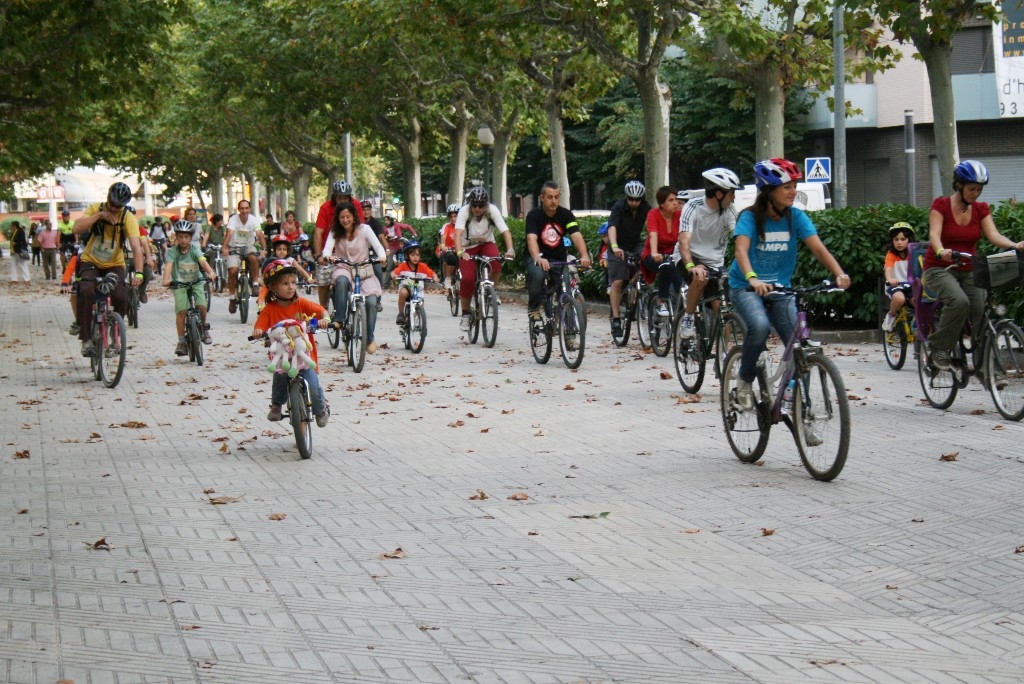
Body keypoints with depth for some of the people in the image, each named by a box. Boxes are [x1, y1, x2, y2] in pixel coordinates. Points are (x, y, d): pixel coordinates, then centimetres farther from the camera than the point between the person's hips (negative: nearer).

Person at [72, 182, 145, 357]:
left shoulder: (128, 218, -15)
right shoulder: (95, 209, -8)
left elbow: (136, 246, -26)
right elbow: (77, 228, -21)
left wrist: (138, 272, -39)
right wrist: (99, 215, -28)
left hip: (114, 265, 0)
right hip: (91, 262, 0)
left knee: (121, 297, -24)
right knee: (86, 291, -29)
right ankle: (86, 339, -21)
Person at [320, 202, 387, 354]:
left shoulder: (364, 229, -3)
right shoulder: (335, 232, 2)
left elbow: (378, 246, -12)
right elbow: (328, 247, -14)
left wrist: (382, 256, -34)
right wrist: (327, 256, -38)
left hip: (364, 271, 0)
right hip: (344, 269, 0)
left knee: (371, 302, -22)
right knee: (342, 281, -39)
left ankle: (370, 339, -8)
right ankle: (339, 319, -32)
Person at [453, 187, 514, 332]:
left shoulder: (493, 210, -22)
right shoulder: (464, 211, -25)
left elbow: (505, 231, -30)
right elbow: (458, 233, -37)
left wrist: (510, 249, -47)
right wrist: (459, 252, -54)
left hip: (486, 243, 1)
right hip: (468, 246, -1)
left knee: (496, 263, -32)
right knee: (467, 279, -19)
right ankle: (465, 314, -1)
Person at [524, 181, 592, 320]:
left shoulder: (566, 214, -6)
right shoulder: (534, 215, -14)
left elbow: (576, 235, -20)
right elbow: (531, 238, -29)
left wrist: (584, 256, -40)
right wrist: (538, 258, -49)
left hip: (559, 258, 3)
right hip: (538, 257, -3)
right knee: (537, 275, -34)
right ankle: (533, 308, -10)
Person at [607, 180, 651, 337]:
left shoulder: (646, 208, -12)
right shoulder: (618, 207, -21)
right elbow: (612, 227, -35)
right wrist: (614, 246, -53)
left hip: (636, 245, 3)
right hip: (619, 247, -3)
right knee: (616, 282, -11)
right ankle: (615, 319, -7)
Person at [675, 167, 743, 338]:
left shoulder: (729, 210, -7)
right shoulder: (694, 207, -19)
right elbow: (684, 240, -31)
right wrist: (691, 266, -49)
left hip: (715, 262, 4)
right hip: (690, 257, -4)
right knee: (701, 277, -37)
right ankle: (687, 319, -18)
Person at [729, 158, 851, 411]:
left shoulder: (796, 217, -4)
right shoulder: (750, 217, -13)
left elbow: (818, 247, -14)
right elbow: (741, 249, -29)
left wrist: (839, 273, -33)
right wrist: (752, 279, -49)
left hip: (780, 288, 4)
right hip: (746, 287, -4)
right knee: (760, 326, -33)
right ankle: (745, 381, -11)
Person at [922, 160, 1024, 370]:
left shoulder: (981, 209, 3)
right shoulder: (941, 205, -8)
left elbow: (993, 234, -12)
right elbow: (934, 234, -23)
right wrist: (941, 251, -46)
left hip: (969, 271, 4)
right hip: (940, 269, -4)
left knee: (983, 312, -13)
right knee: (959, 301, -32)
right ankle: (938, 347, -17)